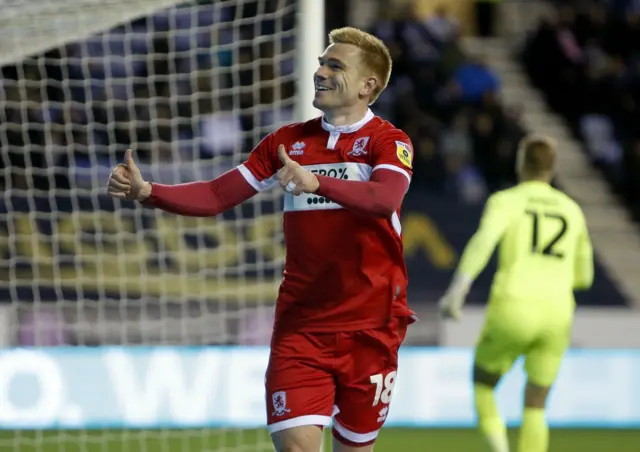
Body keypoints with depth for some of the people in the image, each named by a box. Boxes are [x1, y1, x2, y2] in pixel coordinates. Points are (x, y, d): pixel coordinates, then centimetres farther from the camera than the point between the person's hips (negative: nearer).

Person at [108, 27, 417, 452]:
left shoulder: (388, 141, -5)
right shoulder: (288, 141, 10)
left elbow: (386, 199, -27)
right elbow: (215, 197, 7)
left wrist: (317, 182, -43)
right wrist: (146, 191, -9)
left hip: (369, 325, -3)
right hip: (300, 324, 3)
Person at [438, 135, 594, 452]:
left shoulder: (506, 201, 3)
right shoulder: (571, 210, 17)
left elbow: (484, 240, -20)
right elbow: (583, 276, 26)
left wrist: (457, 289, -29)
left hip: (512, 312, -3)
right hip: (555, 317, 3)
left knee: (482, 387, 20)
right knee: (534, 410, 15)